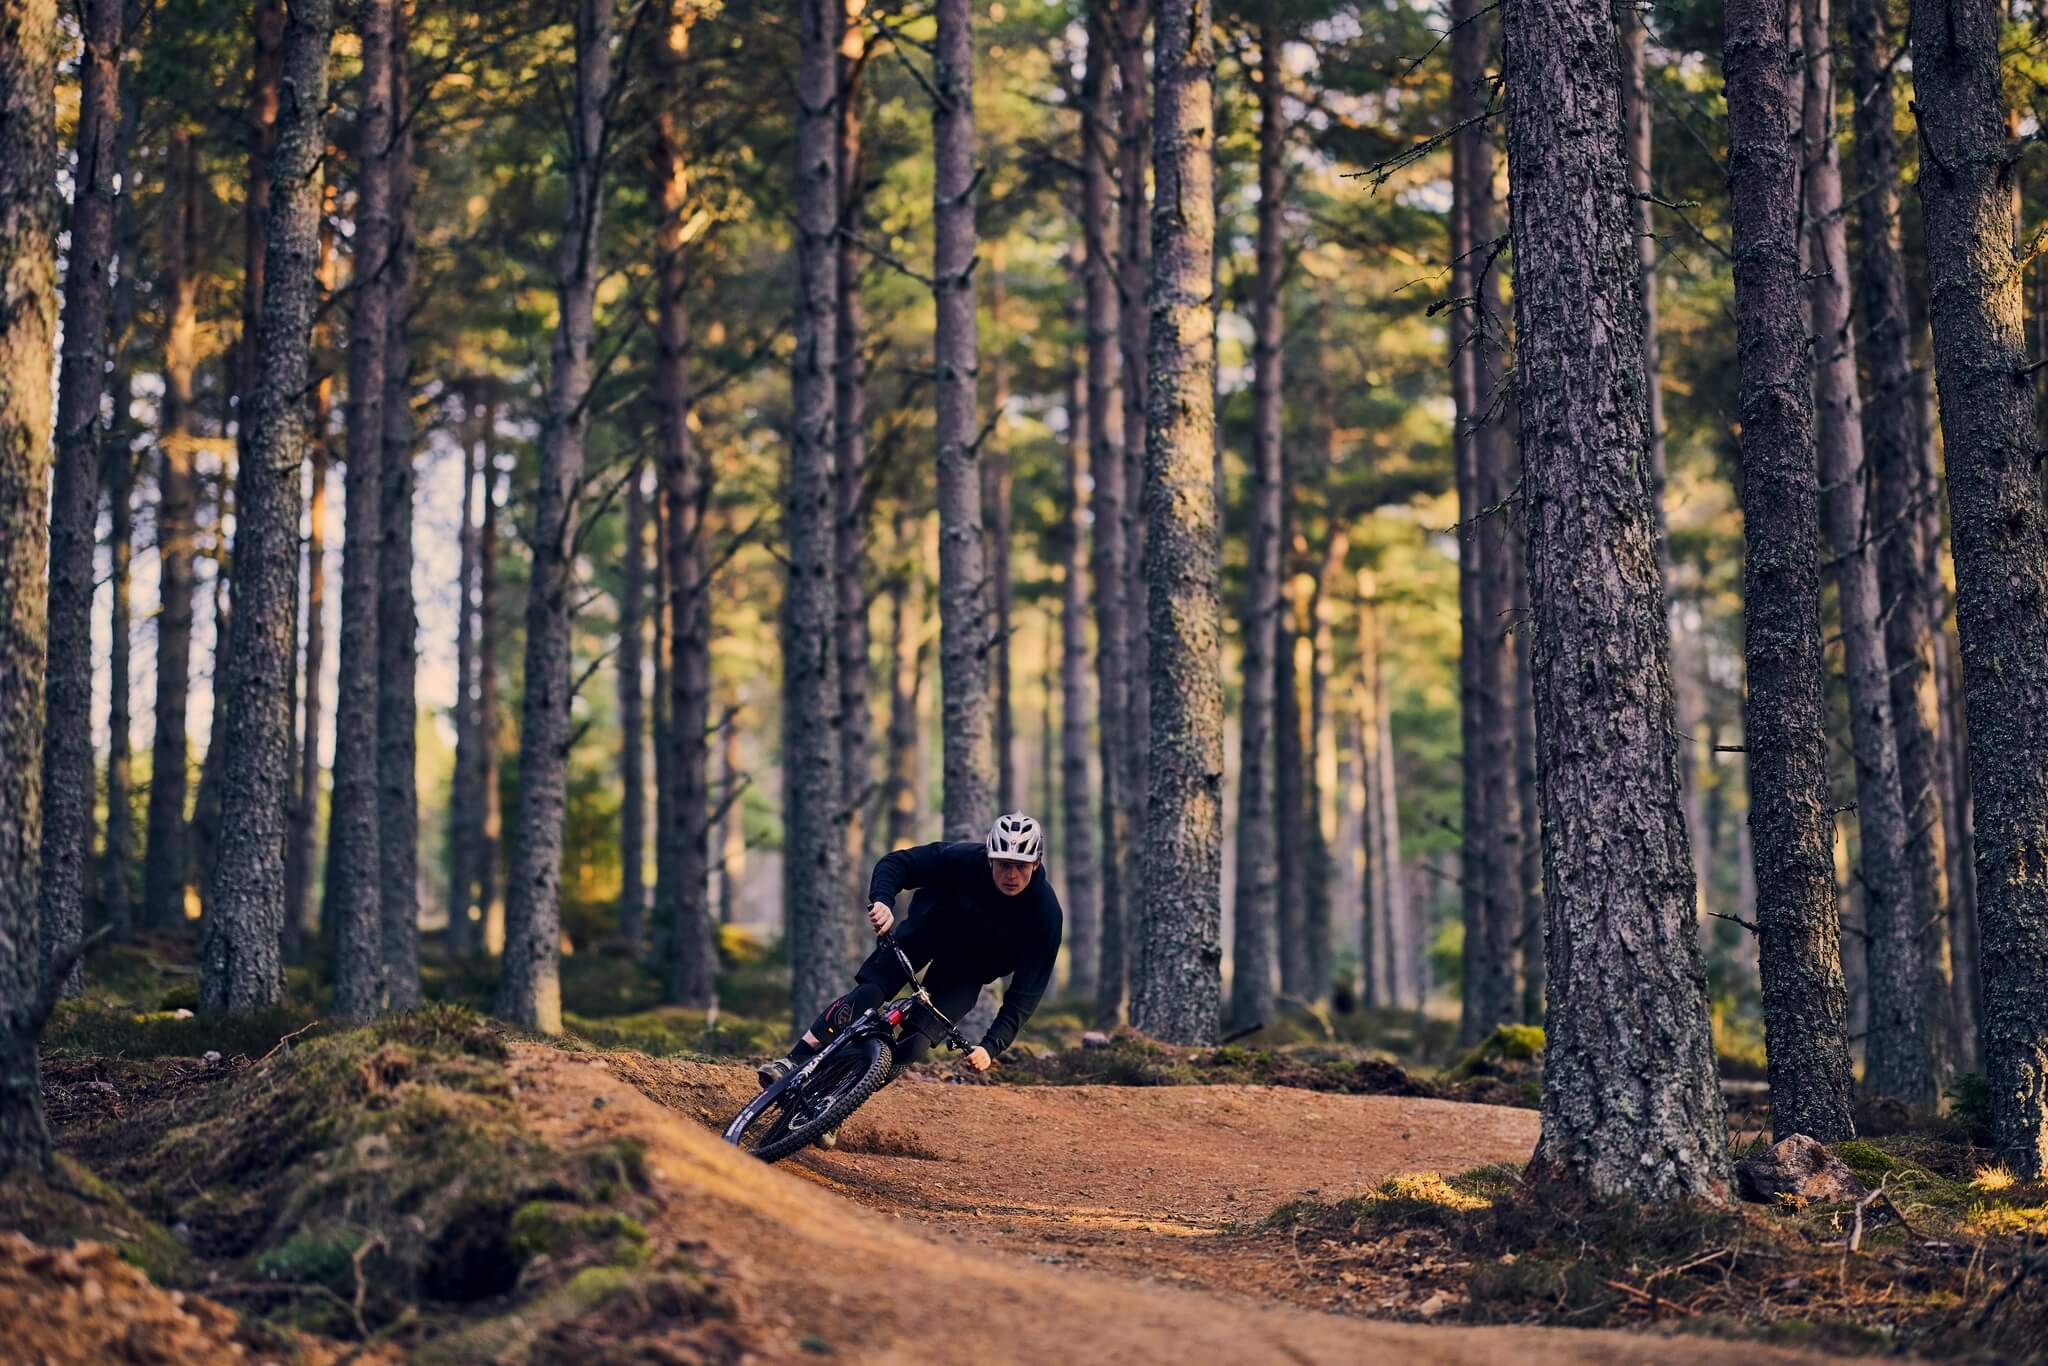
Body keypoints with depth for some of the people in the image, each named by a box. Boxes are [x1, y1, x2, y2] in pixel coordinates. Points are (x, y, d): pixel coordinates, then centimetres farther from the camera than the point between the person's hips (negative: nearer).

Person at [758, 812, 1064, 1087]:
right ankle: (793, 1064, -22)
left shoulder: (1045, 914, -29)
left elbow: (1027, 992, -27)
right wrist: (882, 901, -43)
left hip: (965, 974, 0)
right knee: (868, 993, -24)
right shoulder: (964, 860, -30)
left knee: (914, 1047, -18)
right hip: (926, 931, 0)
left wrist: (992, 1046, -36)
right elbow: (896, 864, -21)